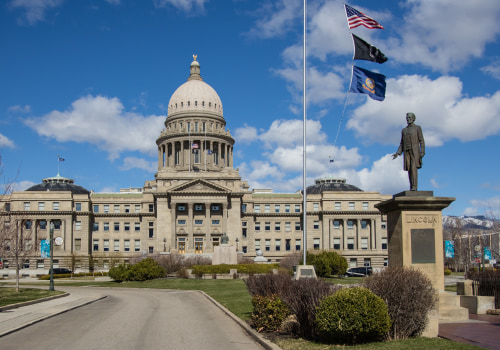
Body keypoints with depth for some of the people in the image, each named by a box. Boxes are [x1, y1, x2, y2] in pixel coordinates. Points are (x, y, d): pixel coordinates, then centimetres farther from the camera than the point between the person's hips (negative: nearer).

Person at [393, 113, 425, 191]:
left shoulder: (418, 128, 4)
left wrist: (422, 152, -13)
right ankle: (411, 187, 2)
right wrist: (398, 153, 3)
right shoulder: (404, 130, 17)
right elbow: (402, 144, 16)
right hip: (407, 152, 5)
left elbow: (421, 141, -2)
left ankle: (414, 186, -20)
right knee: (409, 169, -1)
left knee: (414, 168, -18)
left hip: (415, 151, -5)